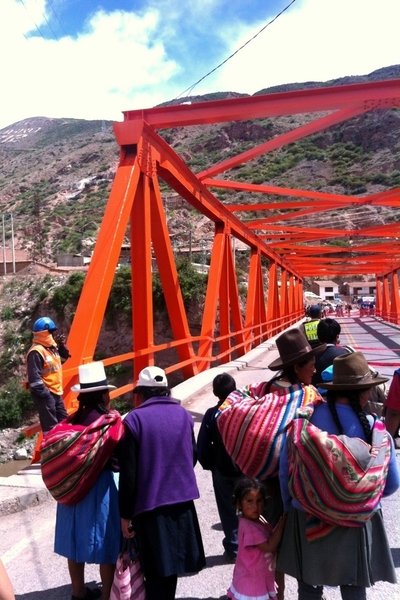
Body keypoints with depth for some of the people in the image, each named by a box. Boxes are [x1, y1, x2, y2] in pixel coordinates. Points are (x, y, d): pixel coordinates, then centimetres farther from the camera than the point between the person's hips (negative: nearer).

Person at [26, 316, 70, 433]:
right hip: (45, 394, -10)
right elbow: (34, 377, -24)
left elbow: (63, 359, 24)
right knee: (51, 426, -5)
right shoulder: (36, 351, -20)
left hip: (56, 392, 10)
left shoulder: (51, 347, 8)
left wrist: (62, 346, 6)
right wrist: (45, 394, -24)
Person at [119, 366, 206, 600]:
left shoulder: (135, 419, -13)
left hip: (150, 503, -4)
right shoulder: (184, 415, 0)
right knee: (171, 561, 22)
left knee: (155, 569, 12)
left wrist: (125, 514, -3)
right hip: (182, 499, 4)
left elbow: (128, 473, -13)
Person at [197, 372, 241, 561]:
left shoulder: (212, 414, -13)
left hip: (222, 470, -1)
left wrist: (210, 465, 6)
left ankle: (234, 548, 22)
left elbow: (202, 446, -10)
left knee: (228, 511, 14)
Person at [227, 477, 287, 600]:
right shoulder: (248, 527, -29)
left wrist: (280, 524, -8)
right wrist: (281, 525, -25)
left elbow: (272, 538, 7)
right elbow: (269, 546, -28)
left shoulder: (260, 520, 0)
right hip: (251, 582, -9)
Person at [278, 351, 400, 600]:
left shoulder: (304, 420, -17)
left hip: (309, 521, 1)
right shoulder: (377, 432, -18)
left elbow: (285, 469, -8)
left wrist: (291, 505, 10)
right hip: (357, 525, 0)